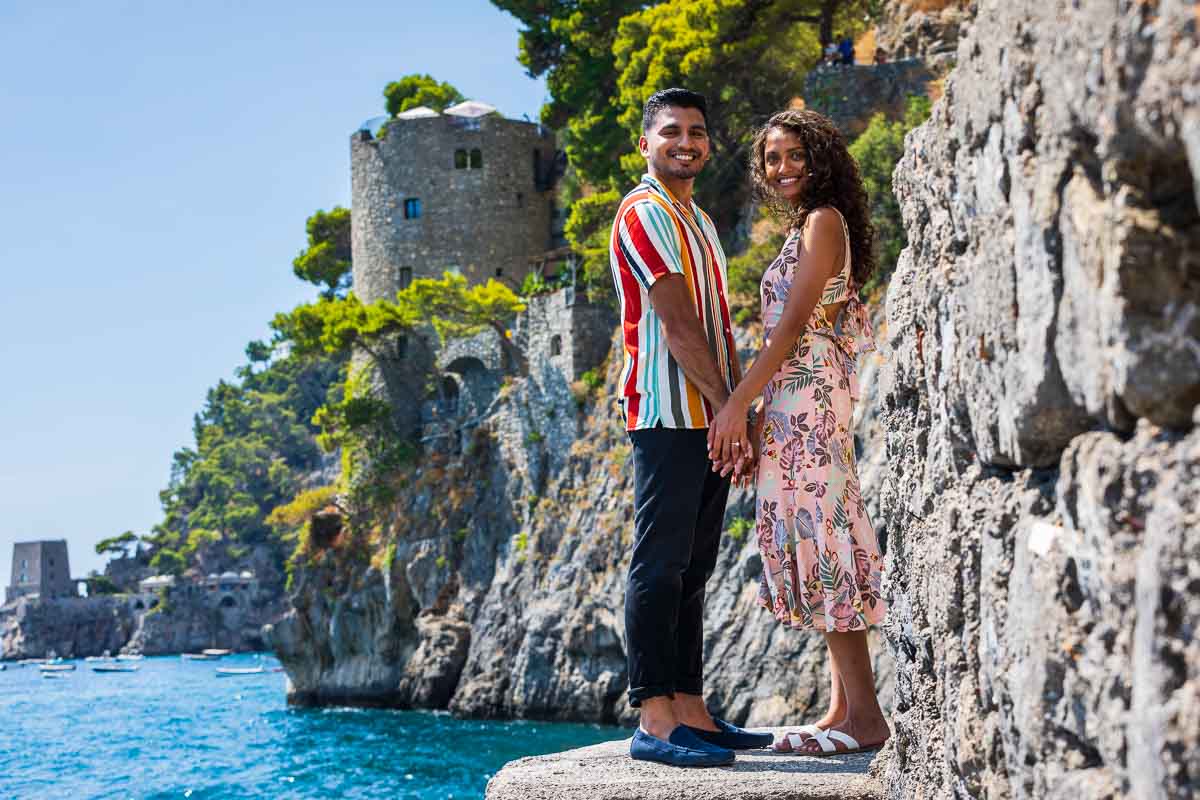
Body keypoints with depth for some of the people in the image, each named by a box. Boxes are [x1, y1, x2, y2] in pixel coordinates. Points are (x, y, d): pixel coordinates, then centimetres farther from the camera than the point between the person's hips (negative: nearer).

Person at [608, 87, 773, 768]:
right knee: (660, 565, -9)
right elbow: (677, 324, -14)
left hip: (712, 418, 9)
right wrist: (726, 407, -14)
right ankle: (655, 720, -8)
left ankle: (691, 712, 12)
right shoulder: (645, 214, -6)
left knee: (692, 569, 9)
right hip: (669, 414, -9)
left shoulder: (699, 221, 22)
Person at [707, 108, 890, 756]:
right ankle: (843, 710, 12)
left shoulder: (823, 221, -8)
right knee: (816, 539, 8)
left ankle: (864, 716, -8)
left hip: (810, 403, -10)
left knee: (821, 535, -10)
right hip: (791, 406, 10)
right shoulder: (805, 228, 21)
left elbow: (793, 324, -15)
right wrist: (757, 412, 18)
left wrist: (737, 403, -17)